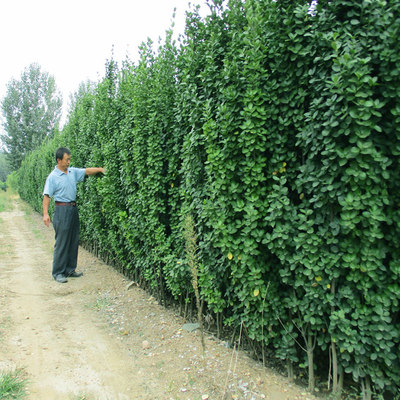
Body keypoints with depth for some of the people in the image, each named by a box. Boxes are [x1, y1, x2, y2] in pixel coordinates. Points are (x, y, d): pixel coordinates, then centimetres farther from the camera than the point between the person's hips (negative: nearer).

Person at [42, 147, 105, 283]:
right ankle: (58, 272, 5)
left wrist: (100, 169, 0)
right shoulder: (53, 177, -7)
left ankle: (70, 270, 20)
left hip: (73, 209, 7)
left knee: (74, 241, 10)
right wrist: (45, 214, -17)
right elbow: (46, 196, -9)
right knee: (61, 242, -4)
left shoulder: (73, 172, 9)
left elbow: (87, 171, 17)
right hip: (62, 209, -7)